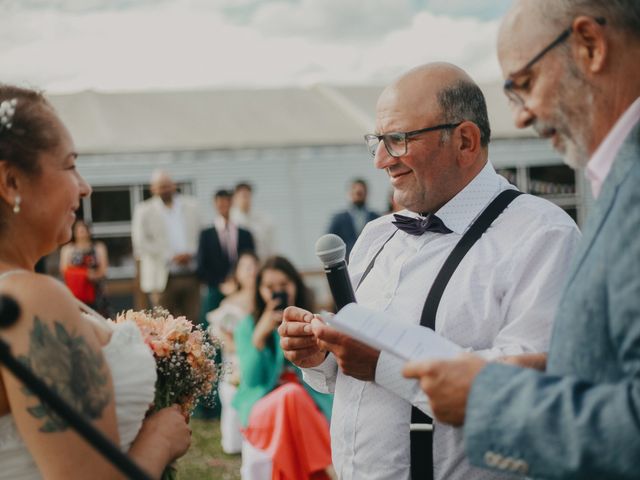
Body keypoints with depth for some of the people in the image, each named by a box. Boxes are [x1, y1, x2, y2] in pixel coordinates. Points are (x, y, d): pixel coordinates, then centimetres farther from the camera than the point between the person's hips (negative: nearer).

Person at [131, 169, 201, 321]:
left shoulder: (191, 205, 10)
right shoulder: (144, 211, 1)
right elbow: (141, 243, -5)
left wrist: (191, 253, -5)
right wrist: (171, 257, -11)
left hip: (191, 275, 3)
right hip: (164, 278, -3)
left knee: (193, 321, 1)